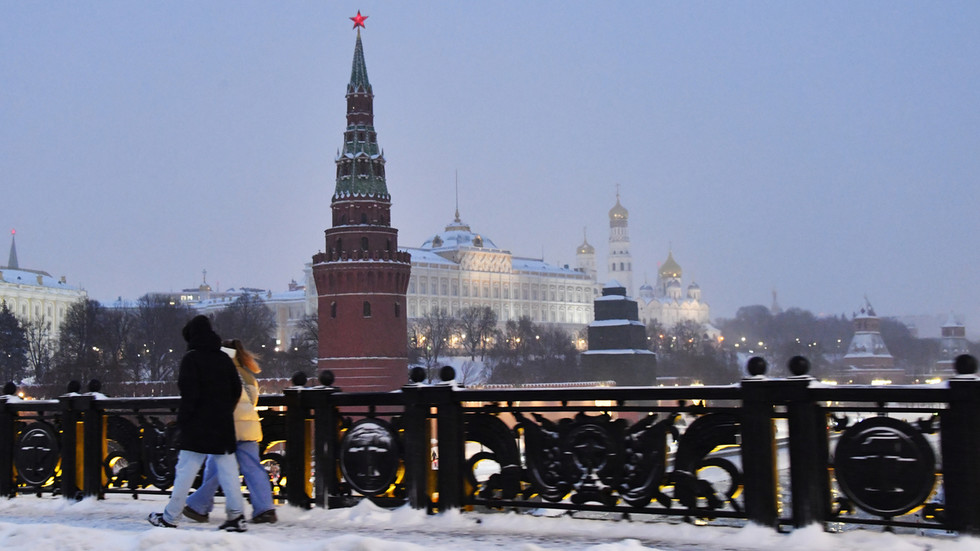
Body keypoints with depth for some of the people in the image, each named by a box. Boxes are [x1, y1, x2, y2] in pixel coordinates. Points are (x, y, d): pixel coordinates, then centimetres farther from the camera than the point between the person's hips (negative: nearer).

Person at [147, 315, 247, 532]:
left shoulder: (191, 359, -7)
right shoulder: (224, 358, 11)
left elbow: (190, 393, -14)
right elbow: (237, 390, 13)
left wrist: (182, 419, -6)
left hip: (198, 425, -5)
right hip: (223, 425, 5)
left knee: (186, 470, 0)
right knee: (227, 468, 5)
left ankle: (170, 517, 6)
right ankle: (236, 515, 0)